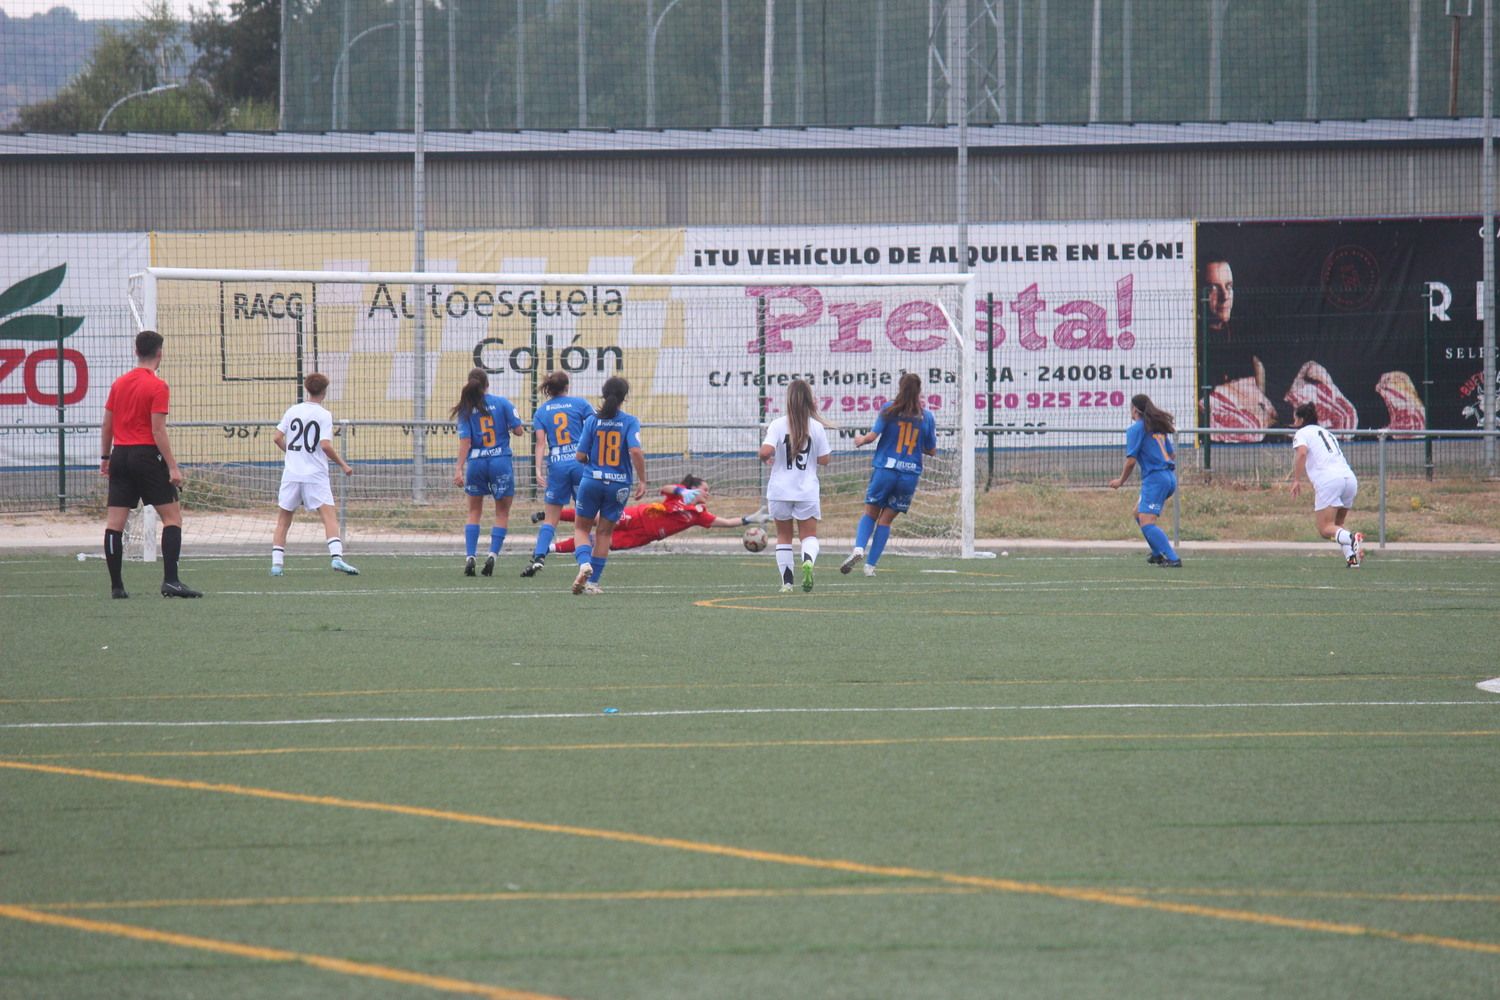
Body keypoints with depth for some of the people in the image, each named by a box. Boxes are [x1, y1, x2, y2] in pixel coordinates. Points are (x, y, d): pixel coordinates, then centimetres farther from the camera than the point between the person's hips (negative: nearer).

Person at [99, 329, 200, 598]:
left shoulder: (119, 383, 9)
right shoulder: (157, 387, -9)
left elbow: (106, 425, 14)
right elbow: (158, 431, -14)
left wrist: (105, 458, 24)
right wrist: (172, 467, -12)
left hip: (120, 455, 6)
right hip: (146, 455, -6)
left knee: (114, 522, 3)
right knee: (172, 516, -1)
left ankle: (116, 585, 4)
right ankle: (170, 581, -12)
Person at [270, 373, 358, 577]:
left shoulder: (292, 411, 6)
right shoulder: (324, 415, -6)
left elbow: (278, 438, 7)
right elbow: (326, 445, -15)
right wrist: (343, 465, -4)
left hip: (291, 474, 4)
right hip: (316, 475, -4)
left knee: (283, 520, 11)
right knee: (330, 516, -8)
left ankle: (276, 563, 5)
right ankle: (336, 556, -27)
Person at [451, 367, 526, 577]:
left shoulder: (466, 409, -1)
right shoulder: (502, 403, -2)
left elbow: (465, 441, -7)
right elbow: (518, 430, -3)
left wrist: (459, 469, -6)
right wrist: (514, 427, 20)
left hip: (475, 463, 1)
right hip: (501, 462, -1)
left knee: (474, 512, 14)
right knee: (502, 513, 10)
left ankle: (469, 556, 2)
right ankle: (493, 554, -6)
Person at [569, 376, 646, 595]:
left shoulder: (592, 421, -3)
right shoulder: (630, 422, -7)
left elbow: (580, 456, -4)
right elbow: (636, 451, -19)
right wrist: (642, 481, -11)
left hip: (592, 480, 0)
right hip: (619, 485, 0)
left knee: (581, 528, 13)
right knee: (604, 532, 13)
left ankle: (584, 563, -16)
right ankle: (592, 582, 12)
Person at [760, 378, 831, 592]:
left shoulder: (778, 425, -8)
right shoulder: (817, 427, -4)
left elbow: (766, 452, -20)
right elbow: (823, 460, -1)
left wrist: (766, 459, 3)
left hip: (780, 491, 0)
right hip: (807, 491, 0)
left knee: (783, 536, 13)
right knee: (809, 535, 7)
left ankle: (787, 581, 8)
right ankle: (808, 560, -26)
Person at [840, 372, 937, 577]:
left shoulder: (890, 410, -4)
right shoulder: (926, 417, 2)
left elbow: (872, 435, -9)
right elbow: (932, 451, 8)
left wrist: (861, 440, 13)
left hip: (885, 470, -2)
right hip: (910, 474, 2)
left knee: (870, 514, 12)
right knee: (886, 519, 10)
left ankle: (859, 549, -15)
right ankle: (870, 565, 6)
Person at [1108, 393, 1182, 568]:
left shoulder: (1135, 429, -6)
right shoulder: (1158, 427, 17)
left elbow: (1131, 460, -10)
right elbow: (1172, 455, 21)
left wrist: (1121, 481, 4)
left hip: (1154, 478, -9)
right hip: (1169, 477, 9)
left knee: (1146, 522, -15)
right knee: (1139, 513, 24)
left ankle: (1173, 559, -27)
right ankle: (1158, 554, 23)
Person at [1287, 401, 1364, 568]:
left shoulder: (1302, 433, 10)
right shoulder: (1326, 433, 31)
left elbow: (1302, 453, -11)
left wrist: (1296, 480, -8)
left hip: (1329, 480, -7)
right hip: (1350, 477, 7)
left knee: (1325, 529, -7)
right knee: (1337, 524, 18)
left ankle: (1352, 538, -36)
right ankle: (1352, 557, -5)